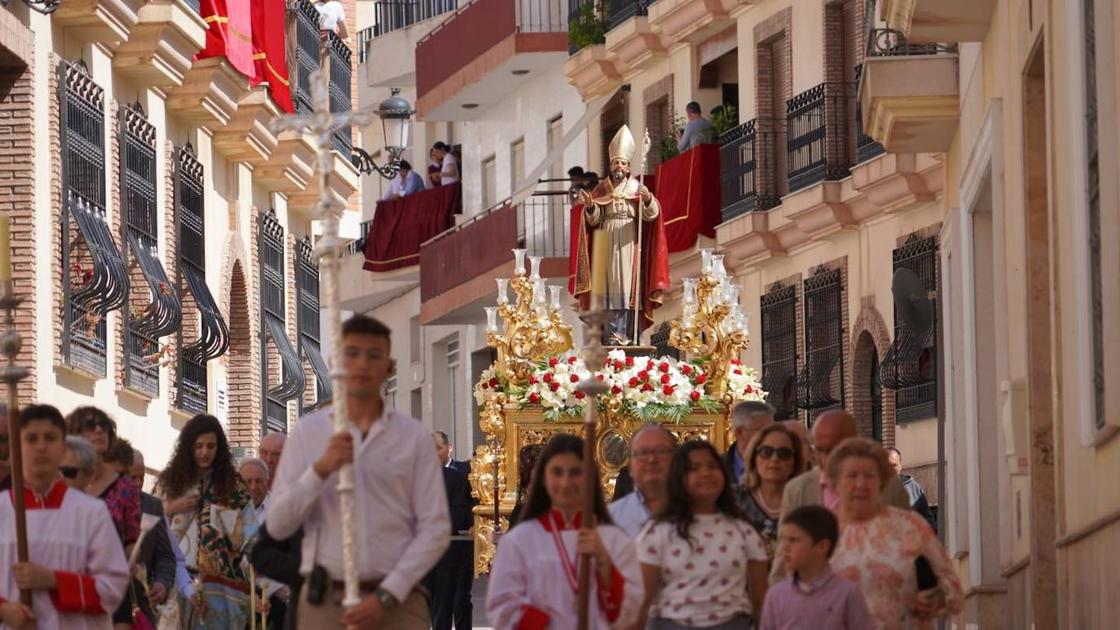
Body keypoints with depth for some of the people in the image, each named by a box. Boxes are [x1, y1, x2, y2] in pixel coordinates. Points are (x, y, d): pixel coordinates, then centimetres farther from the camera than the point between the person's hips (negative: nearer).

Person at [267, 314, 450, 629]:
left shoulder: (414, 437, 7)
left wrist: (386, 596, -8)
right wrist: (321, 469, -12)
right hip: (325, 603, 1)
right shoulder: (309, 432, 9)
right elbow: (277, 525, 3)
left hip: (396, 603, -1)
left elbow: (435, 529, 2)